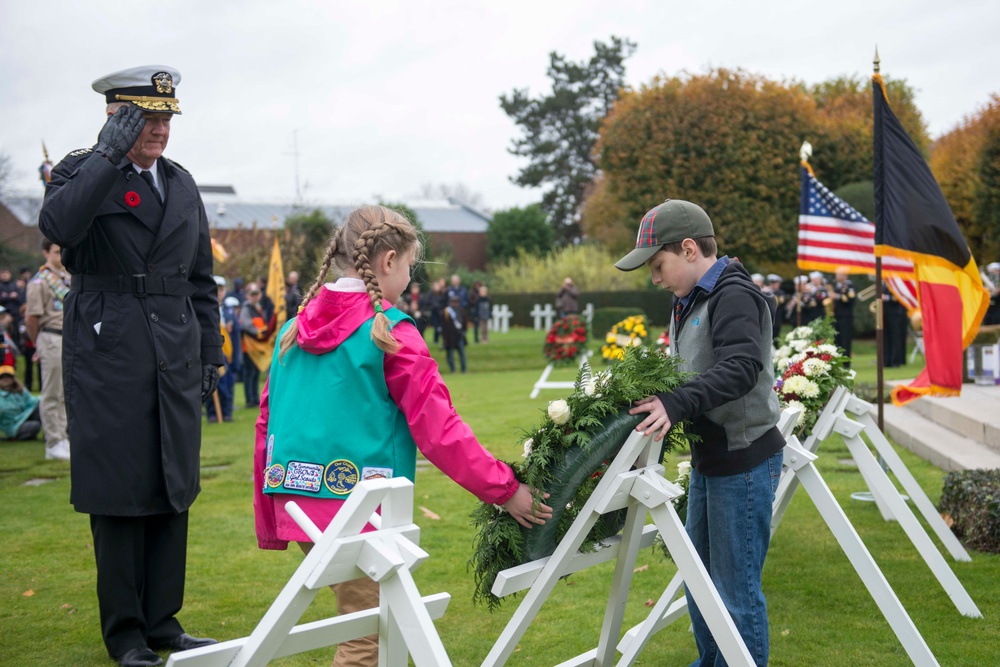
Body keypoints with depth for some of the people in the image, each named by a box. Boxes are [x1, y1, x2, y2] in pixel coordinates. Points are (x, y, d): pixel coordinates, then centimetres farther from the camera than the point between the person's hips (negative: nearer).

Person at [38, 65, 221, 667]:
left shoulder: (182, 184, 14)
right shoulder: (82, 171, -1)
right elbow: (58, 226, -24)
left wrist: (210, 356, 13)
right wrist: (110, 154, -21)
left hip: (175, 363, 5)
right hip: (109, 359, -5)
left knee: (173, 494, 8)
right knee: (119, 496, 1)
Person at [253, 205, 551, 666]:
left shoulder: (295, 329, 10)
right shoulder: (390, 332, -8)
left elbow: (268, 423, 13)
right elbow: (439, 428, -10)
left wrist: (268, 523, 21)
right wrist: (504, 490, -2)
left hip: (296, 501, 7)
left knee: (365, 620, 21)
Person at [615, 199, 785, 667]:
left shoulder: (734, 296, -17)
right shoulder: (689, 302, 13)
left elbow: (742, 366, -32)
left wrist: (677, 404, -41)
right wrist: (650, 395, 2)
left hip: (744, 461, -10)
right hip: (708, 459, 10)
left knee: (736, 587, -1)